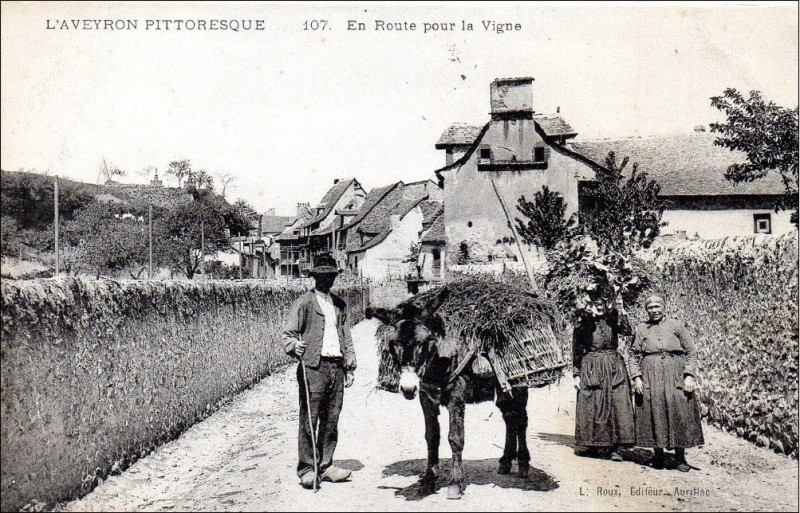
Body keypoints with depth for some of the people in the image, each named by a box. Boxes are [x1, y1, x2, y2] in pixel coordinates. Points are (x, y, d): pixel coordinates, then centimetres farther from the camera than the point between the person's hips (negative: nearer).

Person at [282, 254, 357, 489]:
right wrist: (294, 346, -24)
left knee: (331, 420, 9)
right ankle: (307, 469, 4)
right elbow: (288, 334, -2)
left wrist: (350, 365, 15)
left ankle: (326, 466, 18)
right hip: (313, 367, -5)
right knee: (309, 420, -3)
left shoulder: (339, 305, 19)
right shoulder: (304, 303, 1)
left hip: (336, 367, 5)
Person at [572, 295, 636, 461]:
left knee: (616, 405, -5)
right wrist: (576, 374, 1)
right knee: (592, 407, 0)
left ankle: (614, 447, -2)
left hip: (614, 368, 1)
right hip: (591, 369, -1)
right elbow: (576, 351, 6)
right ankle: (593, 445, 11)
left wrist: (621, 310, -15)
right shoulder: (582, 325, 4)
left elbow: (627, 331, -12)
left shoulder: (612, 321, 8)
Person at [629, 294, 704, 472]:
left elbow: (691, 352, 7)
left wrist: (689, 376, -4)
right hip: (650, 376, 1)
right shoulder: (641, 329, 13)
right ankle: (658, 454, 10)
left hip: (676, 376, -1)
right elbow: (634, 355, 10)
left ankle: (680, 457, 4)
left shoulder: (677, 326, 10)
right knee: (653, 415, -1)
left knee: (679, 414, -4)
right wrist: (636, 377, -3)